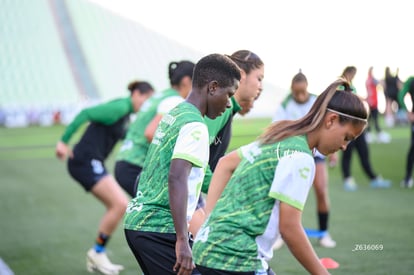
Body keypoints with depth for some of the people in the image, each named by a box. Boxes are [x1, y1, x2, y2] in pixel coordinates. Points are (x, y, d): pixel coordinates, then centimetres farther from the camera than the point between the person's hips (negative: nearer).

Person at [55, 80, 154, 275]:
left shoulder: (126, 114, 16)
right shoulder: (119, 108, -14)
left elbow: (123, 135, 30)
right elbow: (86, 114, -20)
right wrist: (64, 141, -22)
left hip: (92, 163, 10)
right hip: (86, 161, -10)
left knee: (117, 206, 10)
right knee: (120, 204, -16)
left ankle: (97, 258, 17)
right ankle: (97, 253, -2)